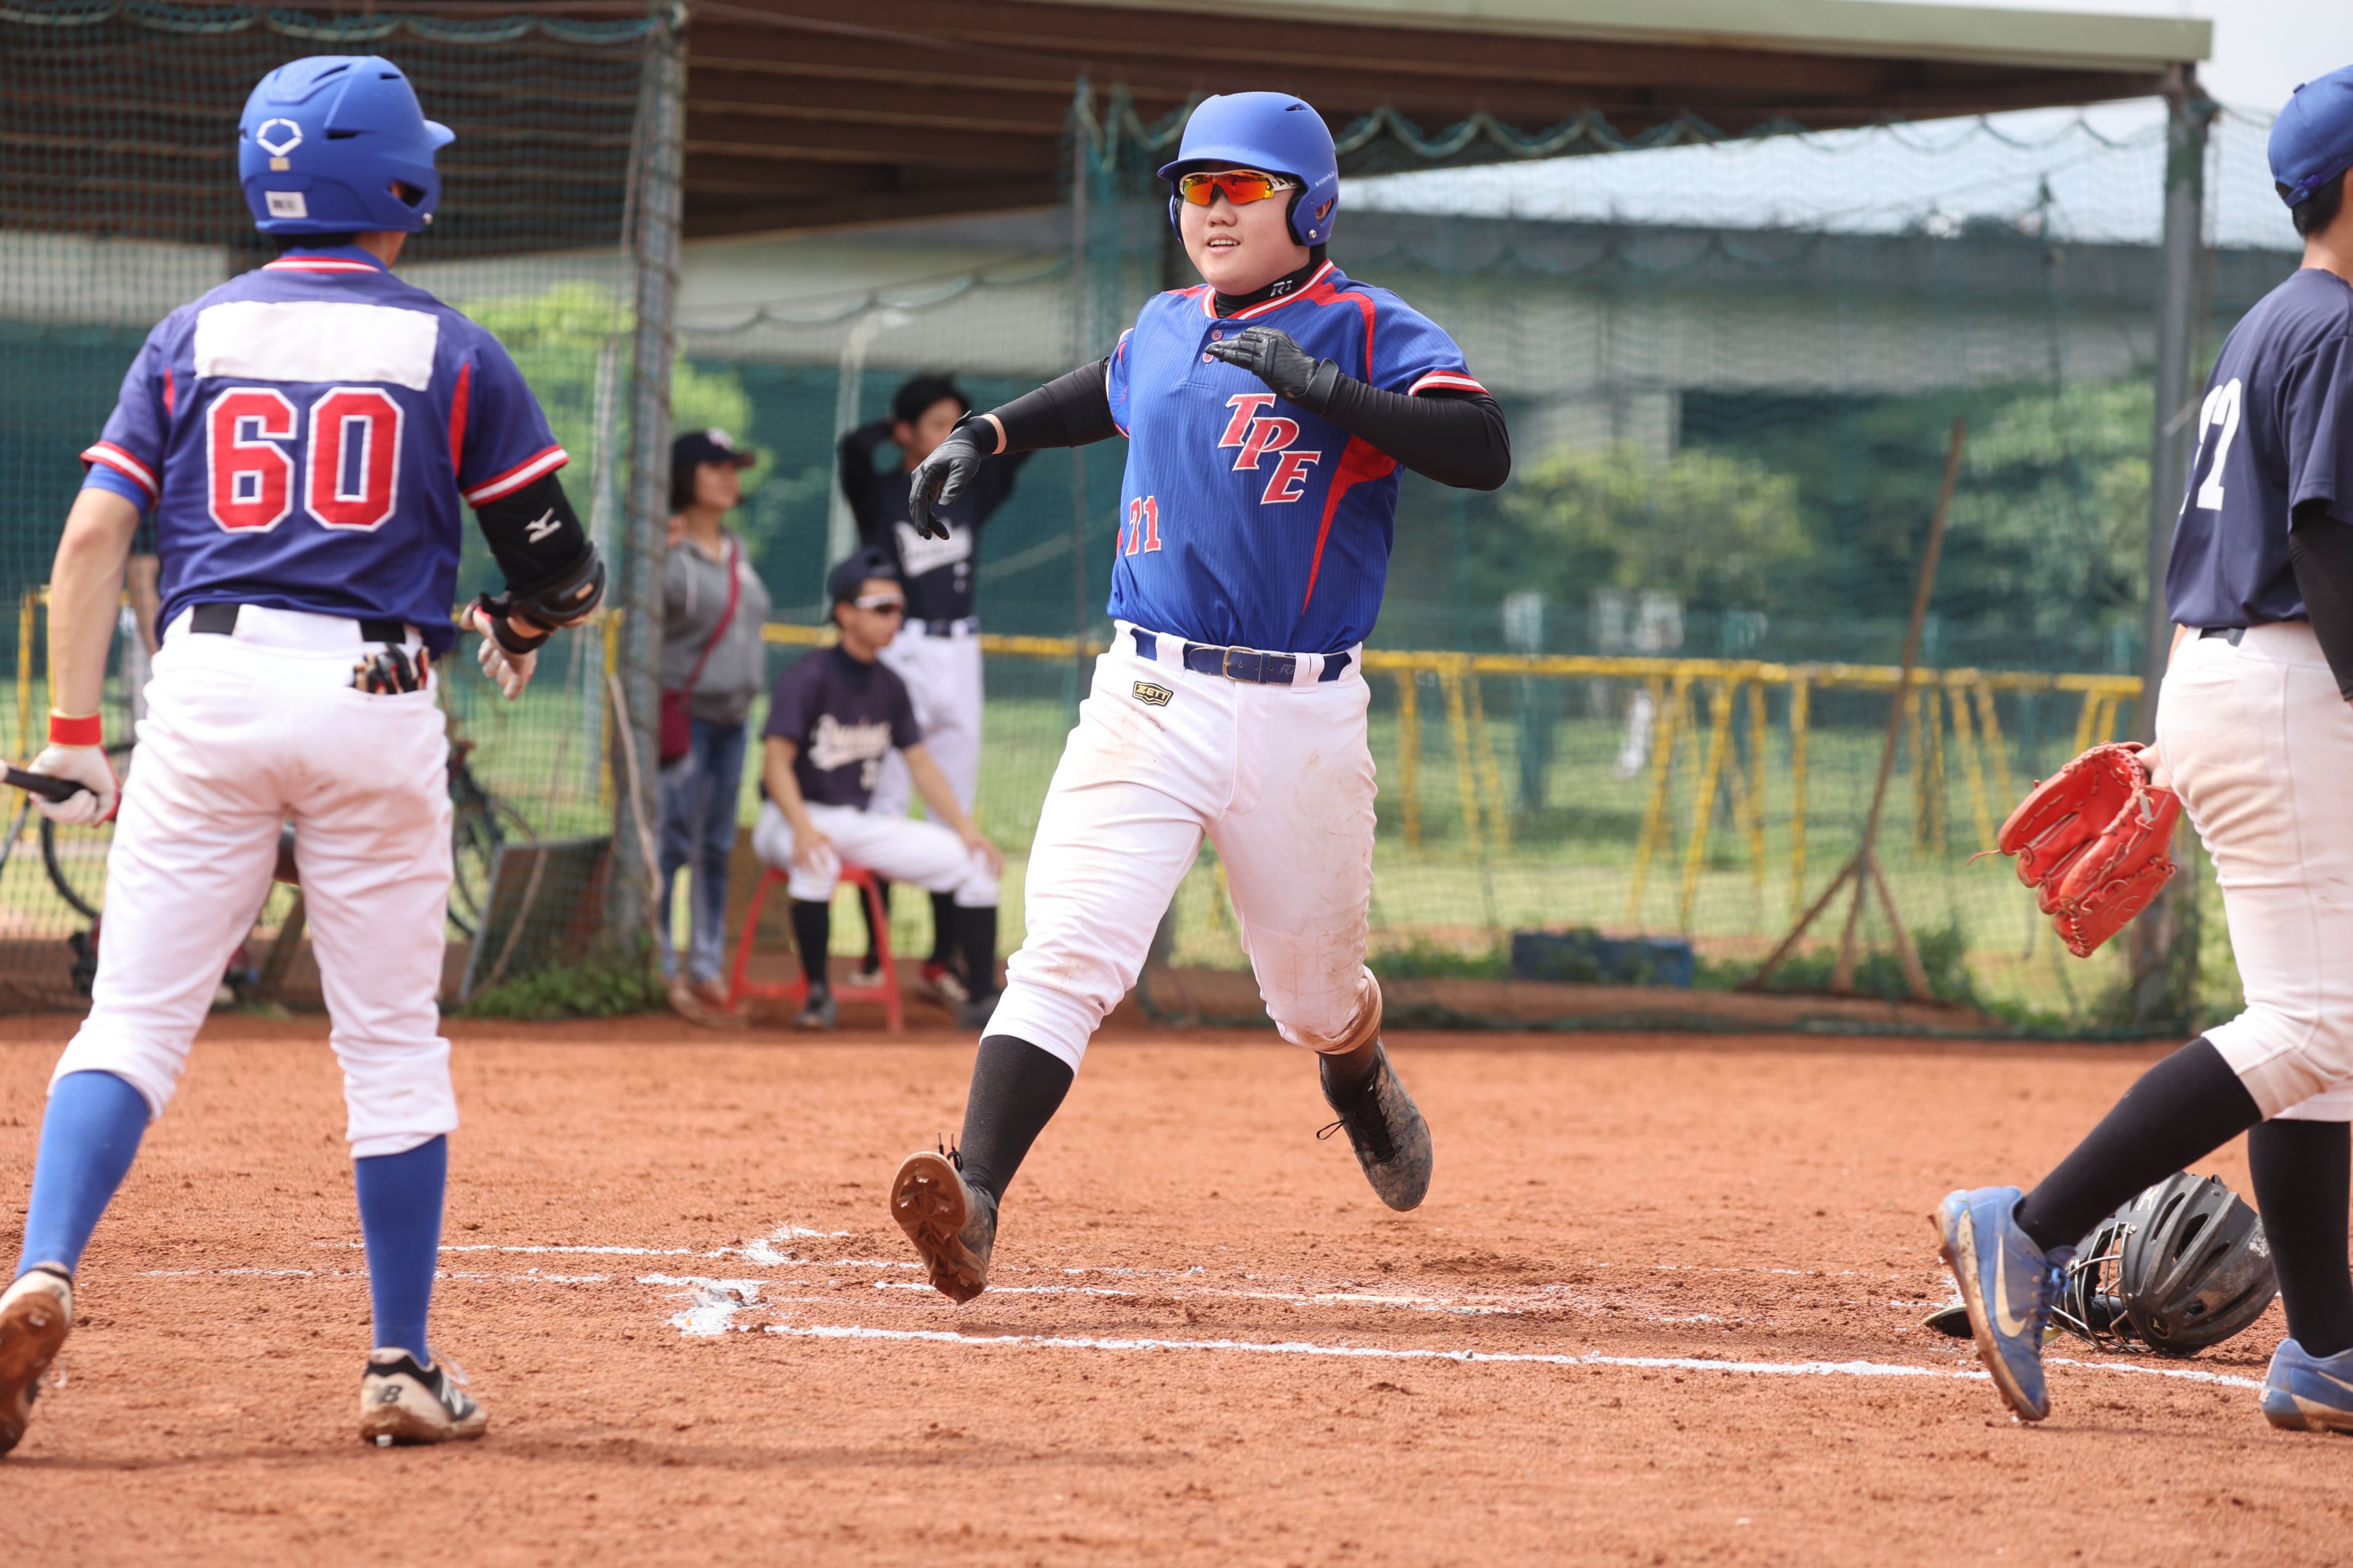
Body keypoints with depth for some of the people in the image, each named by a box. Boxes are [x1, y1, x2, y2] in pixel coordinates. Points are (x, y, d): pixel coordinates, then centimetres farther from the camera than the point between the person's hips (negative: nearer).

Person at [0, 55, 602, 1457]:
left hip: (208, 686, 1)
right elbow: (564, 573, 5)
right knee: (391, 1044, 7)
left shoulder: (191, 339, 9)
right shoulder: (451, 353, 4)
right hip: (376, 702, -1)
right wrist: (518, 633, 27)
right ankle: (405, 1367, 11)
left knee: (133, 1021, 1)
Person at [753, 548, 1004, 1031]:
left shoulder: (889, 686, 7)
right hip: (793, 816, -7)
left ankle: (983, 999, -5)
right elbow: (777, 763, -22)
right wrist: (802, 827, -39)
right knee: (816, 859, -42)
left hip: (862, 823, 7)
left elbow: (921, 763, 11)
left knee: (975, 860, -6)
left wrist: (965, 828, -2)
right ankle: (818, 991, -28)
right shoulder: (808, 678, -14)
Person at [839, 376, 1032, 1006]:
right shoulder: (879, 493, -2)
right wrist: (901, 426, -4)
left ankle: (943, 959, 11)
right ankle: (874, 955, -1)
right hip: (899, 656, -5)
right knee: (885, 806, -4)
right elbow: (855, 446, -21)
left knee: (957, 813, 6)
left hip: (959, 655, 5)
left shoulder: (971, 492, 10)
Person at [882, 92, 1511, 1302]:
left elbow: (1483, 453, -20)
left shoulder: (1366, 331, -4)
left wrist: (1317, 385, -26)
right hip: (1146, 702, 3)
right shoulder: (1165, 331, 13)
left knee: (1315, 999, 13)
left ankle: (1357, 1076, 49)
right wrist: (988, 434, 27)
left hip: (1302, 721, -2)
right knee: (1067, 956, -17)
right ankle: (974, 1198, -30)